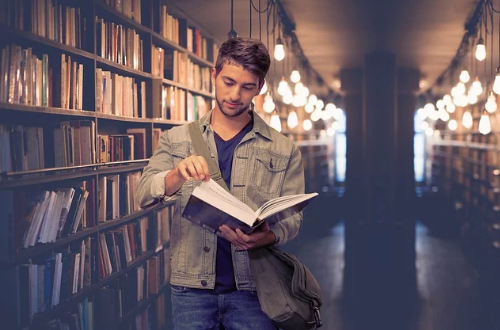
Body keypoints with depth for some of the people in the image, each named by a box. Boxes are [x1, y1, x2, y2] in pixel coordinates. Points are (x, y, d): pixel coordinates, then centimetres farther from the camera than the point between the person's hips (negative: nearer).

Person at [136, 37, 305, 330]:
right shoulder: (176, 140, 6)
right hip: (191, 287, 1)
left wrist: (268, 237, -21)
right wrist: (177, 175, -27)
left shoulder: (285, 151, 4)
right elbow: (145, 194, -5)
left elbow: (293, 217, 2)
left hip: (253, 289, 0)